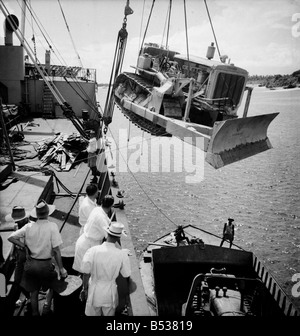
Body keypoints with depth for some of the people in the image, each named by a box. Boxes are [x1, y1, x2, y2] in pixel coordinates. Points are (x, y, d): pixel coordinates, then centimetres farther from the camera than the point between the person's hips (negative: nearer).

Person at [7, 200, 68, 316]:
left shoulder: (29, 226, -7)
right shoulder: (52, 226, -18)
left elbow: (11, 237, -5)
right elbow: (56, 251, -19)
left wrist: (25, 246, 0)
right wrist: (61, 268, -11)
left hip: (31, 263, 3)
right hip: (45, 264, -3)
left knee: (33, 291, 22)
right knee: (52, 285, 25)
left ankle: (35, 313, 34)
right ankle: (47, 304, 8)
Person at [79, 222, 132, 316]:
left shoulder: (92, 251, -21)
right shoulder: (122, 254, -20)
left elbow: (86, 273, -12)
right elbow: (126, 275, -7)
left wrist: (84, 289, 4)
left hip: (94, 290, 0)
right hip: (110, 292, 0)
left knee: (93, 313, 22)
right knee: (109, 314, 23)